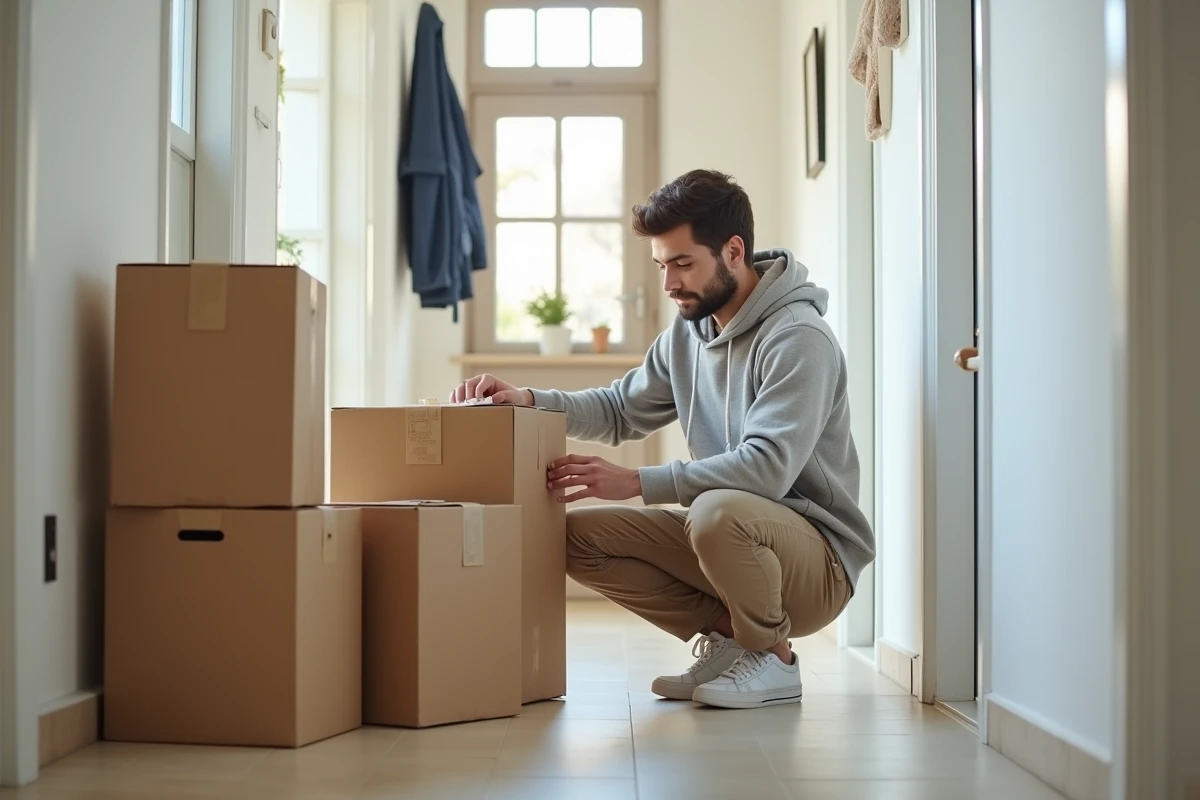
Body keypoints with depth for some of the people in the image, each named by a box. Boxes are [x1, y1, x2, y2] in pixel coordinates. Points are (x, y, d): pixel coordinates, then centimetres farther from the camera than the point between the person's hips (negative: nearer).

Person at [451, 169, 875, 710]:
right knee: (578, 535, -6)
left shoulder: (798, 338, -18)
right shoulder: (689, 330, 8)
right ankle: (727, 634, 1)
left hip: (817, 554, -7)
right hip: (732, 539, 8)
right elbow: (621, 410, 16)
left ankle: (772, 656, -11)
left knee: (717, 512, -38)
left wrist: (636, 483, -31)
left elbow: (768, 467, -29)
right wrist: (526, 399, -2)